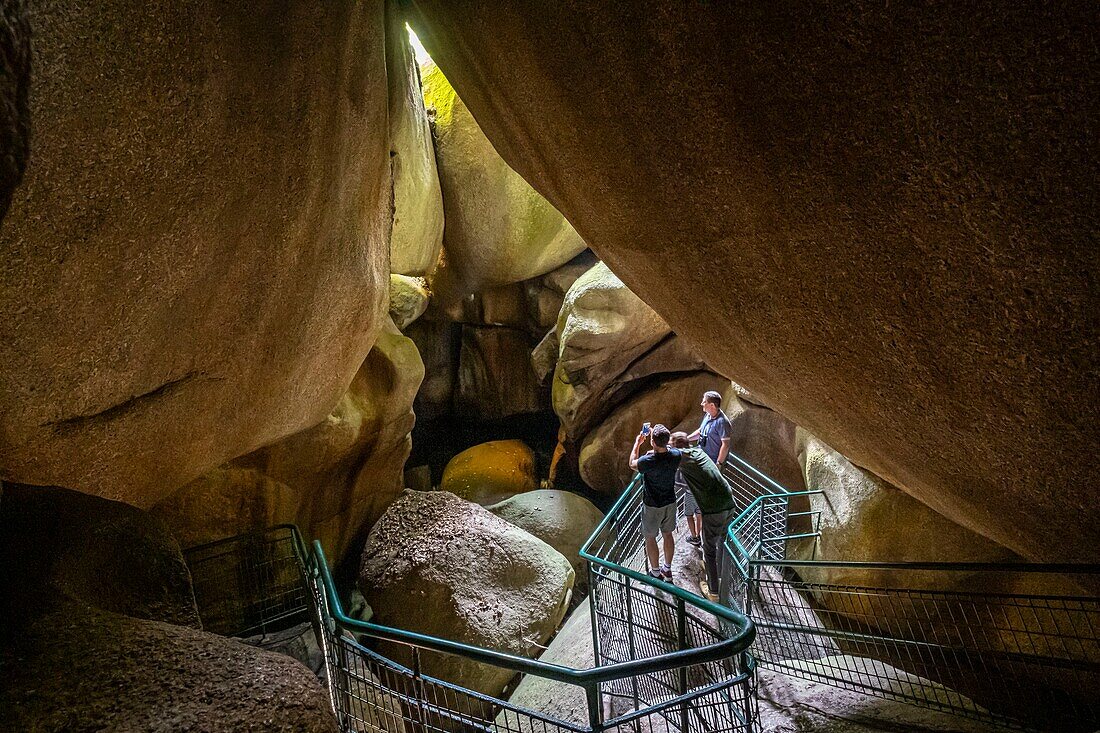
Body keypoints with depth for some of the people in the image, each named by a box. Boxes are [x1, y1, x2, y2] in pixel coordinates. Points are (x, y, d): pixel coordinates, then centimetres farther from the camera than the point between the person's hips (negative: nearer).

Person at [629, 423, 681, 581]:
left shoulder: (648, 461, -32)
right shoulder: (675, 455, -19)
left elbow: (632, 464, -9)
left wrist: (637, 443, 1)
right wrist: (657, 436, 6)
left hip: (652, 506, -5)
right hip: (670, 503, 5)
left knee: (650, 538, 16)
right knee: (668, 534, 23)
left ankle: (656, 573, 30)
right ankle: (668, 569, 39)